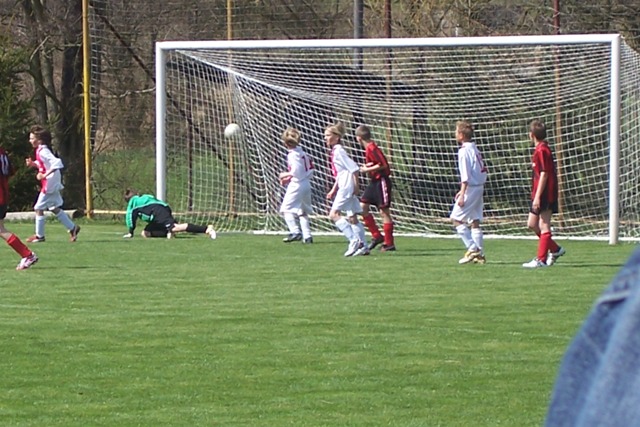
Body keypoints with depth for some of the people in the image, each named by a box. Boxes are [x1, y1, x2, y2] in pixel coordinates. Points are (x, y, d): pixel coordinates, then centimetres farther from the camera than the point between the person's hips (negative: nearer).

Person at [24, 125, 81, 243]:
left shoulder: (43, 152, -20)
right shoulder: (40, 151, 9)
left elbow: (56, 163, -30)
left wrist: (44, 175, -31)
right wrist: (33, 163, 5)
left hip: (49, 184, -10)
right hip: (53, 185, 10)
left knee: (39, 208, -3)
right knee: (55, 208, 17)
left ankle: (39, 235, 6)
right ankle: (72, 228, 23)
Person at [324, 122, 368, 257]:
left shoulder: (339, 151, -13)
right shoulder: (335, 151, 16)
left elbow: (354, 168, -18)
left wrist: (356, 186, -16)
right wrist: (333, 190, 23)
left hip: (347, 187, -10)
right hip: (343, 187, 10)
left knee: (334, 214, -12)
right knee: (352, 218, 10)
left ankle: (354, 240, -14)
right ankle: (363, 246, 11)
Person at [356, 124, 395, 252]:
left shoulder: (372, 148, -19)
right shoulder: (368, 148, 10)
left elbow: (383, 165, -24)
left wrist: (367, 169, -15)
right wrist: (367, 166, 3)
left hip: (381, 181, -10)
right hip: (374, 182, 10)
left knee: (384, 211, -4)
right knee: (362, 206, 7)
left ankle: (389, 243, 1)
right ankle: (377, 236, 12)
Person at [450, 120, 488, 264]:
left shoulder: (464, 151, -14)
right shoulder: (474, 149, 13)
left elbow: (465, 175, -19)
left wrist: (462, 194, -19)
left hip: (471, 188, -9)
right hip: (479, 187, 9)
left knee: (456, 219, -3)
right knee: (475, 221, 11)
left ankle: (472, 248, -8)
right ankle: (479, 254, 10)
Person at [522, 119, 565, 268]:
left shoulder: (542, 151, -15)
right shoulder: (540, 150, 15)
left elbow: (544, 174, -20)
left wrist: (537, 196, -21)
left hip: (545, 195, -10)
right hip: (538, 195, 10)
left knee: (544, 226, -6)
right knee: (532, 224, 14)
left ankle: (541, 259, -5)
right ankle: (555, 250, 21)